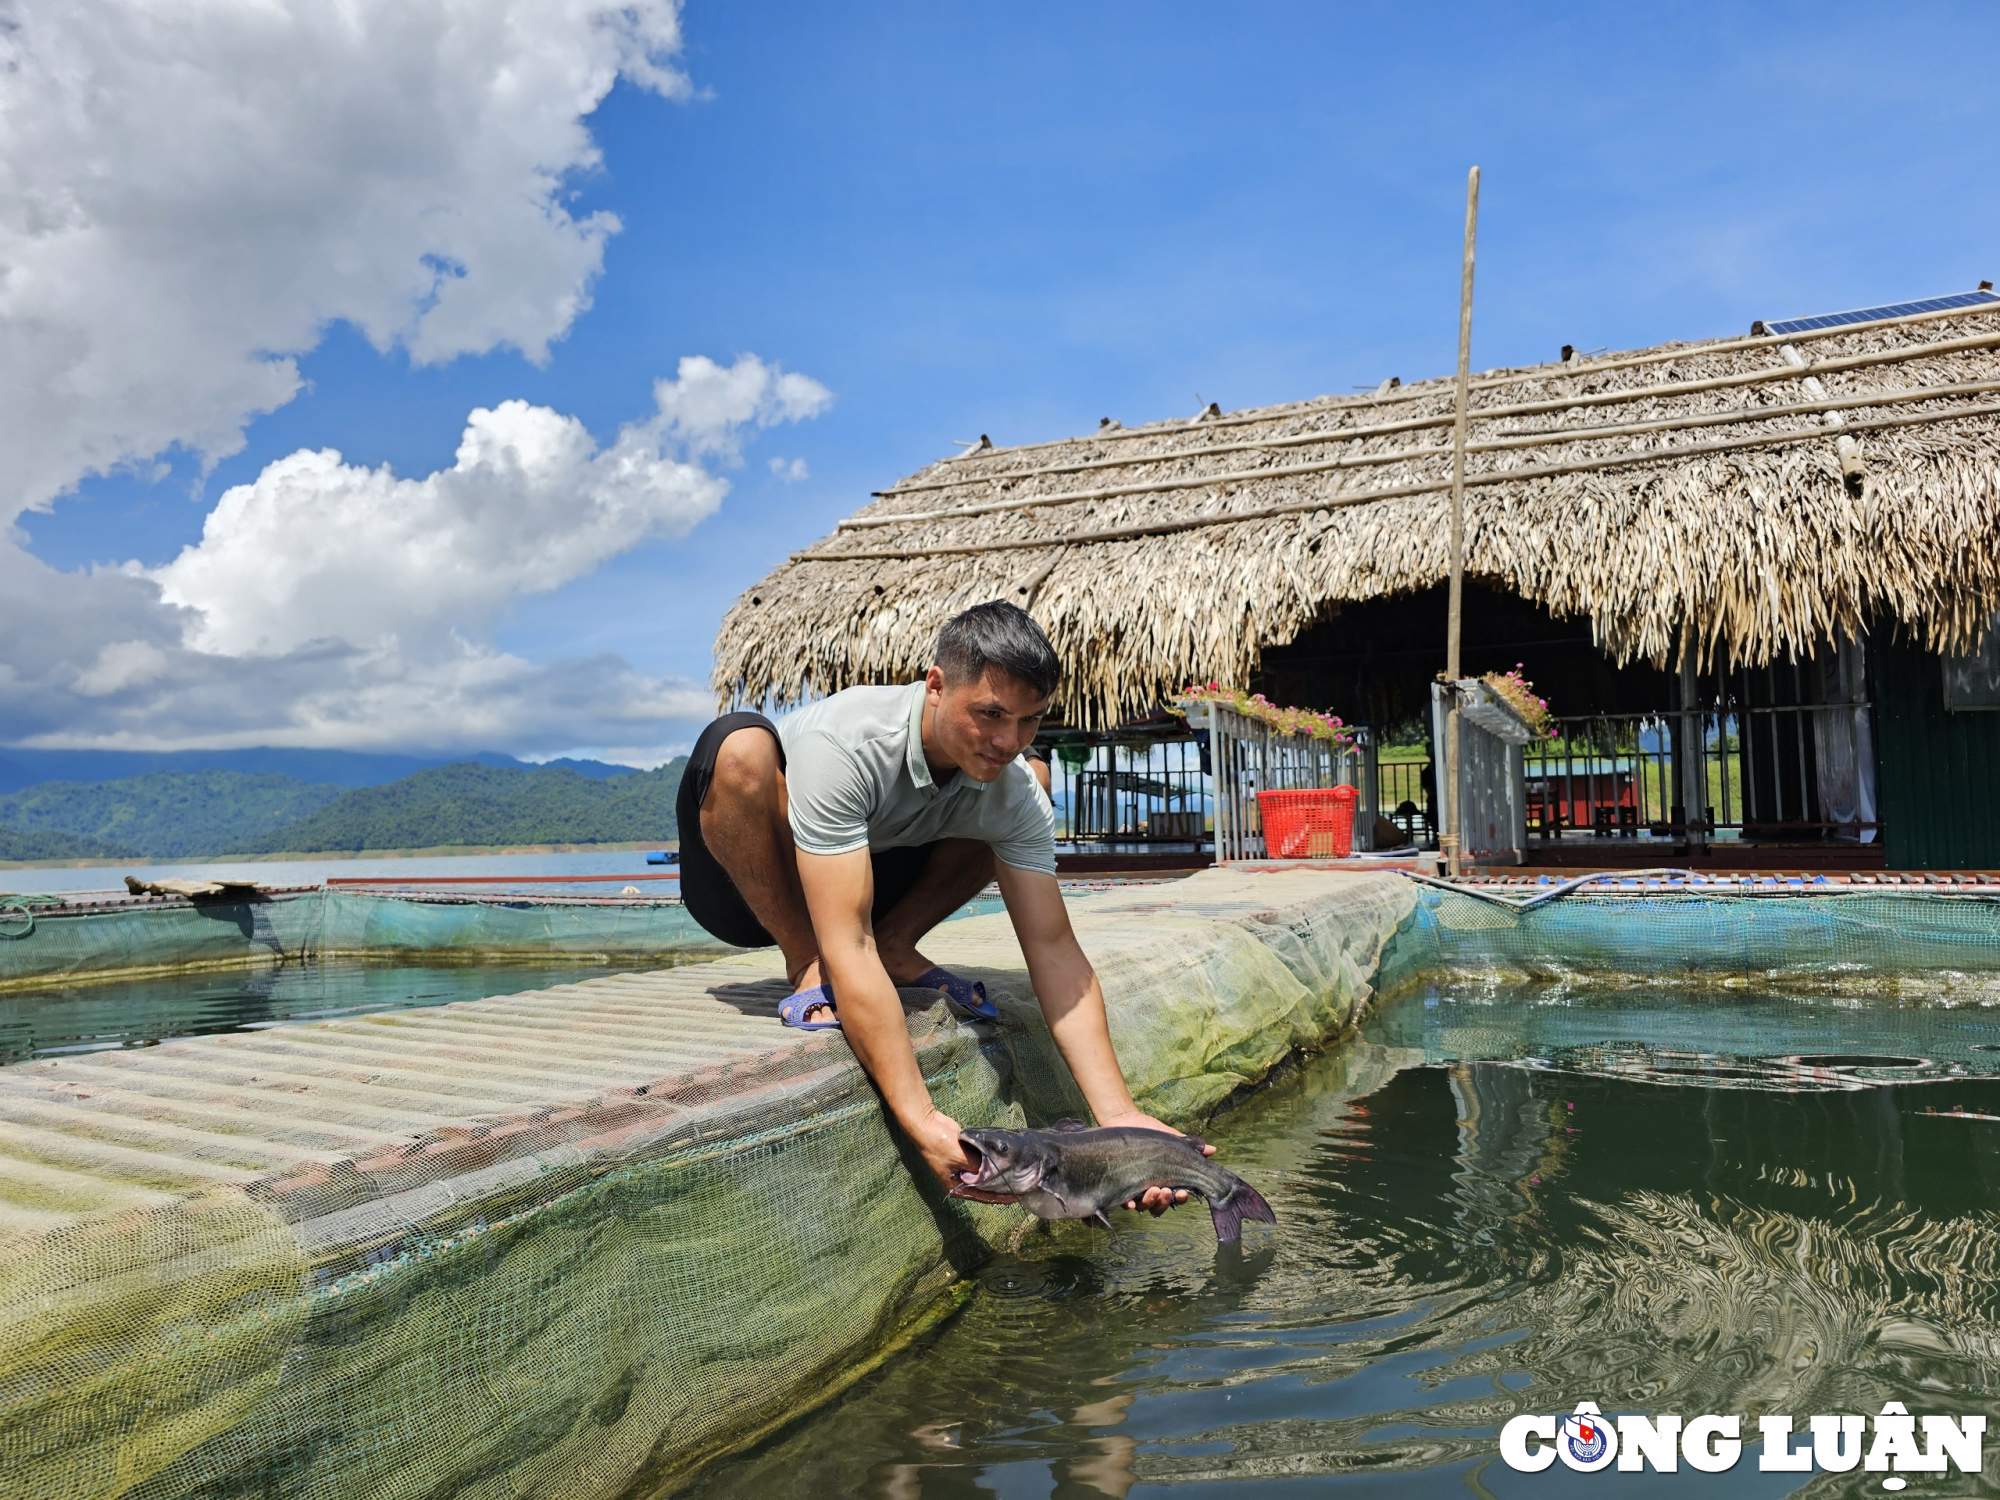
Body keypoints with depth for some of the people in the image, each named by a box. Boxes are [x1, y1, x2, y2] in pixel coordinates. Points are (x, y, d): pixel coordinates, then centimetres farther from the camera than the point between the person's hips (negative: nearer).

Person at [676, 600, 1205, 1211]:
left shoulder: (1016, 795, -20)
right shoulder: (844, 745, -38)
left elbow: (1054, 950, -21)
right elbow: (847, 948, -43)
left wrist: (1119, 1115, -31)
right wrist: (921, 1120, -49)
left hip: (868, 877, 4)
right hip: (747, 891, -4)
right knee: (741, 744, -38)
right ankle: (807, 970, -17)